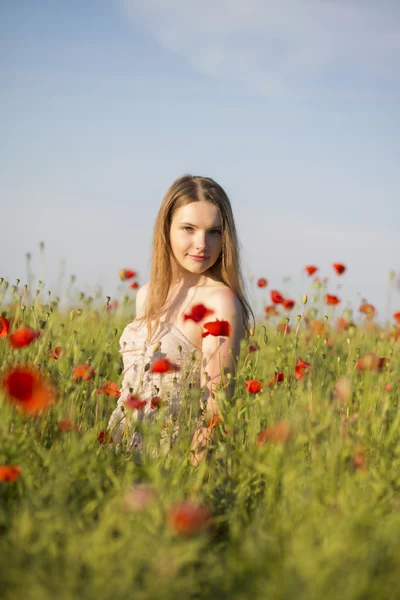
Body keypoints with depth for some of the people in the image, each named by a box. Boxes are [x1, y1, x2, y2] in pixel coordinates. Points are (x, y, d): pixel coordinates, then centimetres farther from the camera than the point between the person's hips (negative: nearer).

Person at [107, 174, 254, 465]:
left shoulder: (221, 302, -9)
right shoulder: (147, 295, 12)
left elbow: (216, 407, -13)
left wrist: (193, 470, -22)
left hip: (172, 458, -6)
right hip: (122, 451, 6)